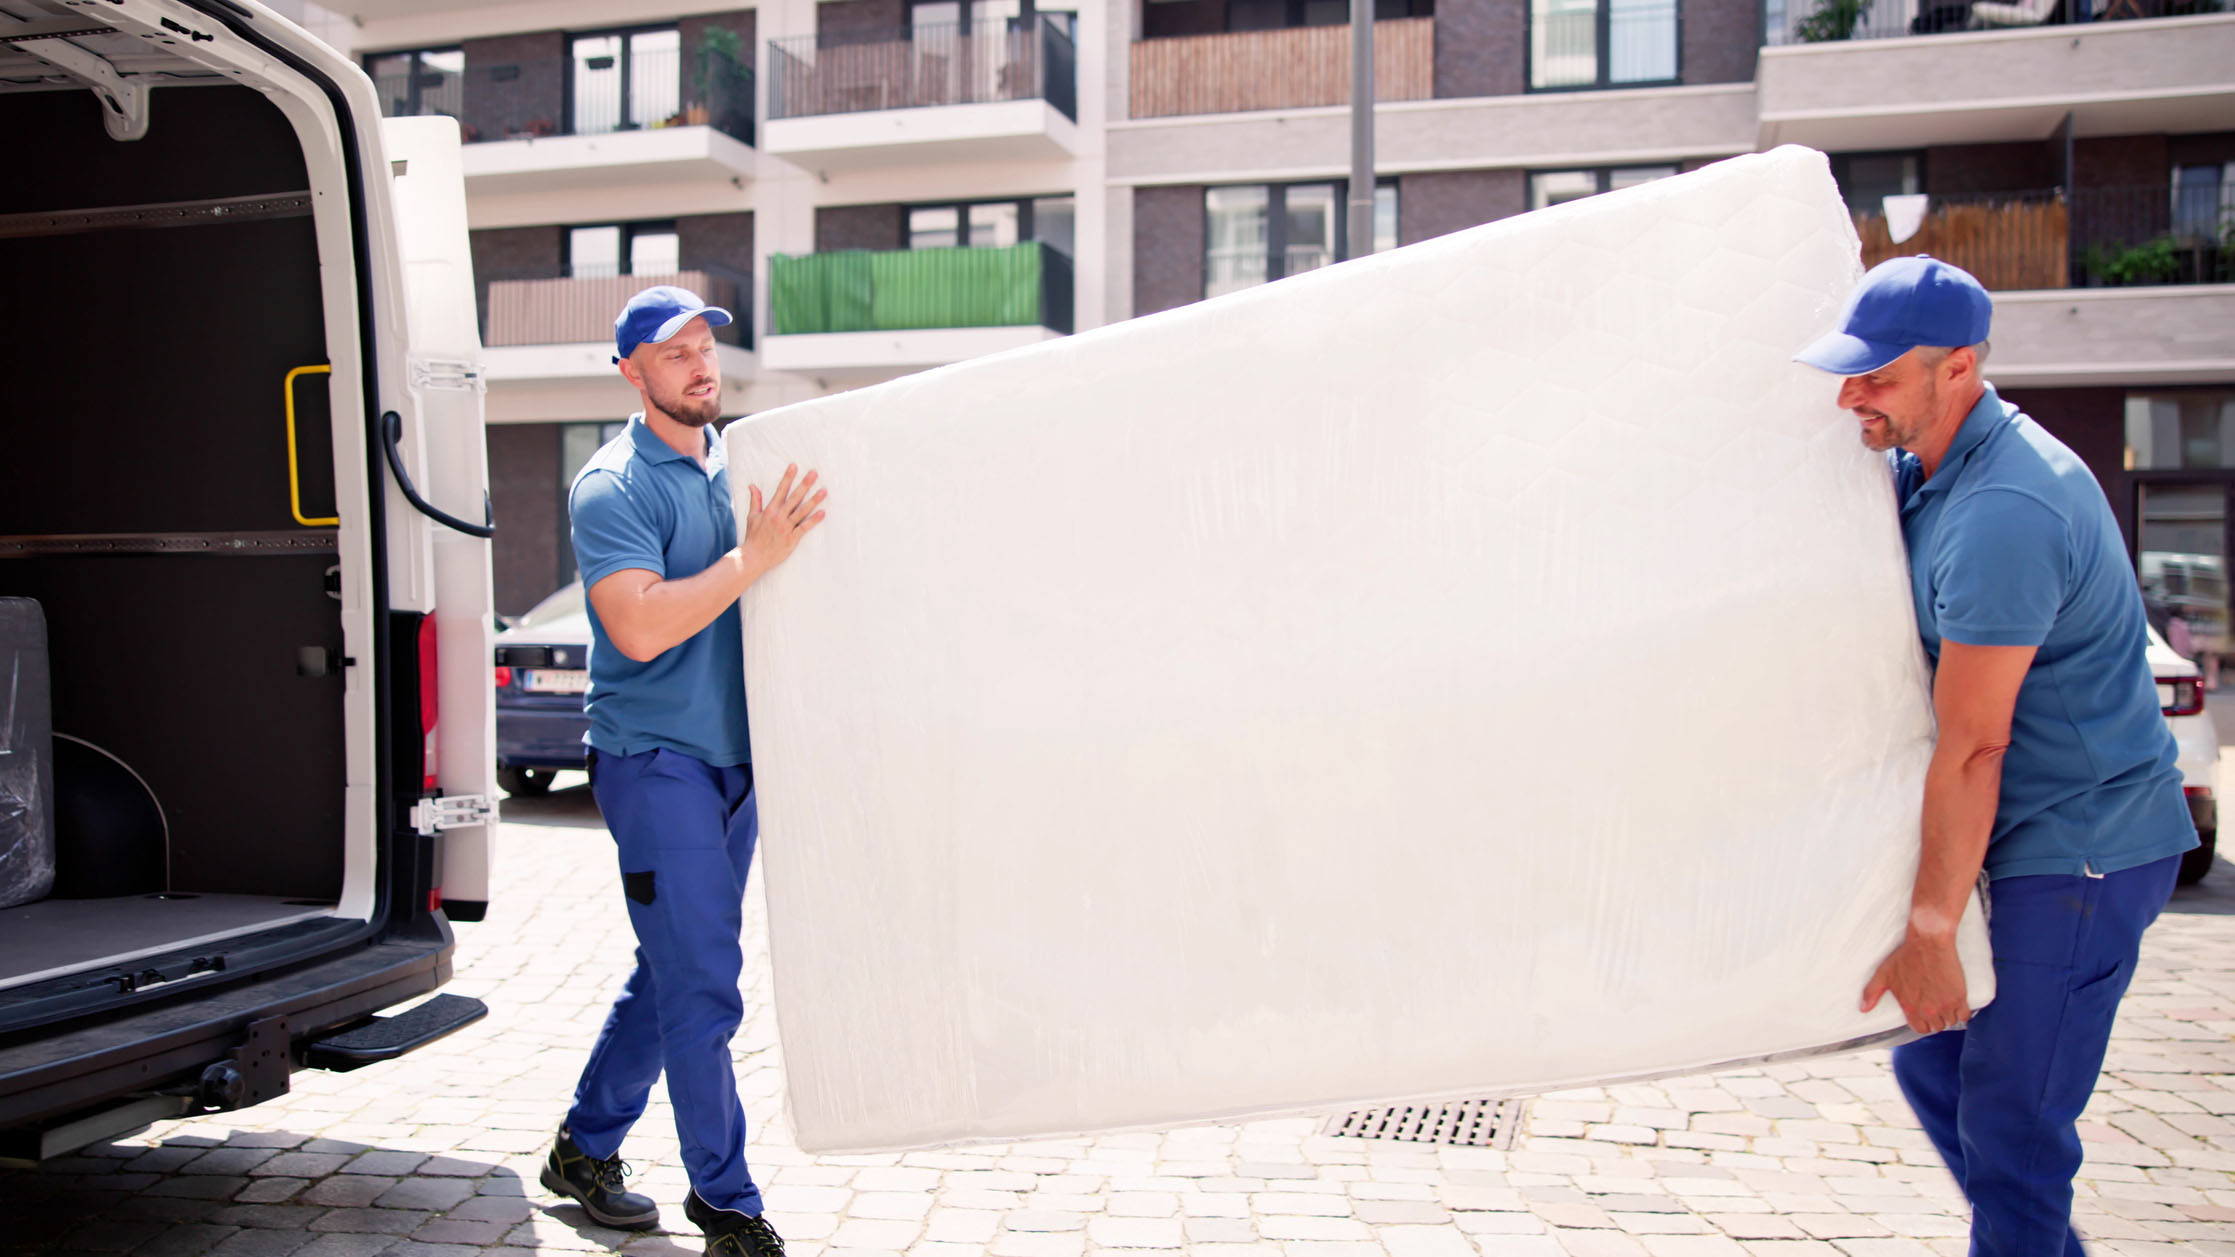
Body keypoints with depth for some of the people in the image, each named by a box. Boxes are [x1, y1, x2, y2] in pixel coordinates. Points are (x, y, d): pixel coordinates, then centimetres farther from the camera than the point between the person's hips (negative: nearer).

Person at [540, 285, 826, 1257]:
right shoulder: (613, 487, -10)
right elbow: (641, 627, -22)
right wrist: (753, 558, -24)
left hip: (732, 756, 8)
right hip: (654, 758, -8)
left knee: (676, 974, 16)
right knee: (701, 988, -4)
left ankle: (585, 1149, 33)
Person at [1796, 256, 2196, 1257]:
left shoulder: (2004, 513, -25)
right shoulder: (1918, 468, 5)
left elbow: (1972, 749, -24)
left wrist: (1929, 932, -19)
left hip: (2081, 851, -10)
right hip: (2029, 837, 10)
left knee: (2011, 1127, -3)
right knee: (1928, 1060, 16)